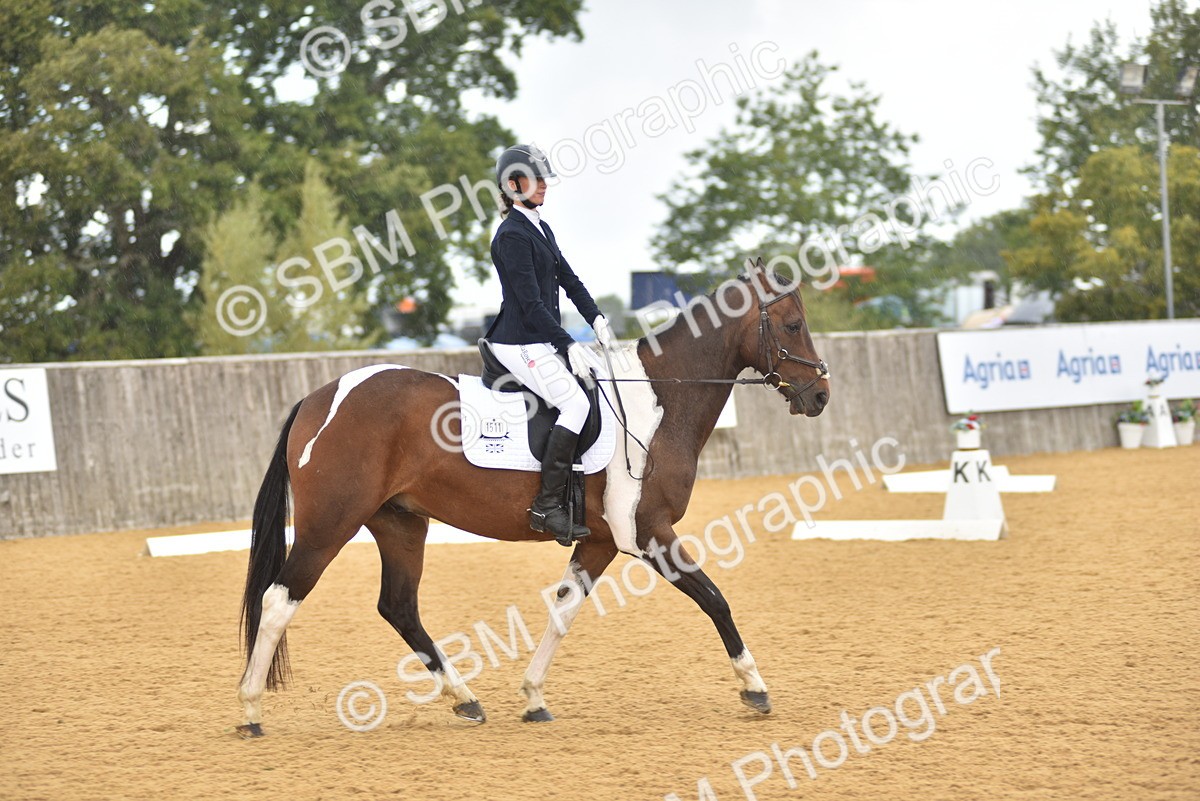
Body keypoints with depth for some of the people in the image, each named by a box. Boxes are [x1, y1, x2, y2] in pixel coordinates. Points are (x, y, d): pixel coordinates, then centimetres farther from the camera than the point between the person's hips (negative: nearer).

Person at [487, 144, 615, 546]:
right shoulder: (512, 235, -14)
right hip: (520, 343, -10)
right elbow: (531, 304, -19)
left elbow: (567, 278, 19)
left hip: (544, 341, 10)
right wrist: (569, 345, -21)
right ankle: (547, 505, -22)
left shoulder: (541, 229, 16)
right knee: (575, 402, -21)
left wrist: (596, 319, 4)